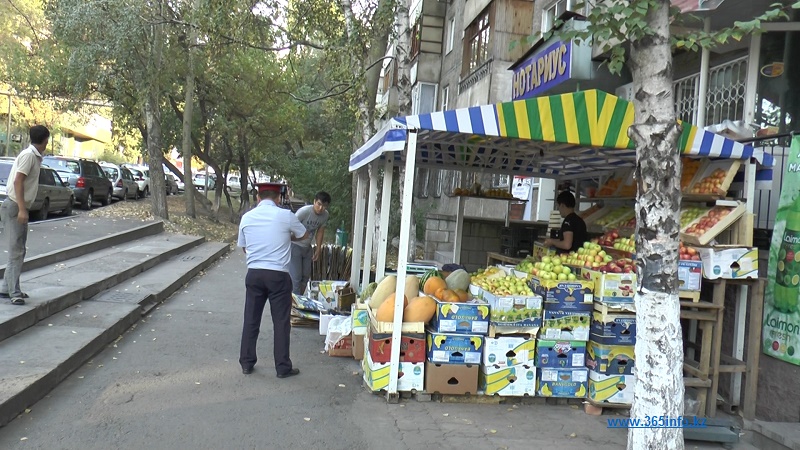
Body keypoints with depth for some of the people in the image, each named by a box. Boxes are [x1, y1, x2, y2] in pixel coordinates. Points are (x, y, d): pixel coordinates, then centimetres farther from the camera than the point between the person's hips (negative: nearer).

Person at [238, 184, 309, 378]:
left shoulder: (246, 217, 4)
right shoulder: (285, 215, -6)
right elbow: (304, 235, 12)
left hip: (254, 274, 3)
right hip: (278, 275, -3)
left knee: (251, 320, 14)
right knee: (281, 322, 5)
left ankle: (246, 363, 22)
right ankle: (283, 367, 12)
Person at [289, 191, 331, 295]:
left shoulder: (325, 215, -9)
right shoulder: (304, 211, -27)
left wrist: (318, 249, 7)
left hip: (307, 247, 7)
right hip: (295, 246, -6)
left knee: (306, 276, 14)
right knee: (296, 277, -10)